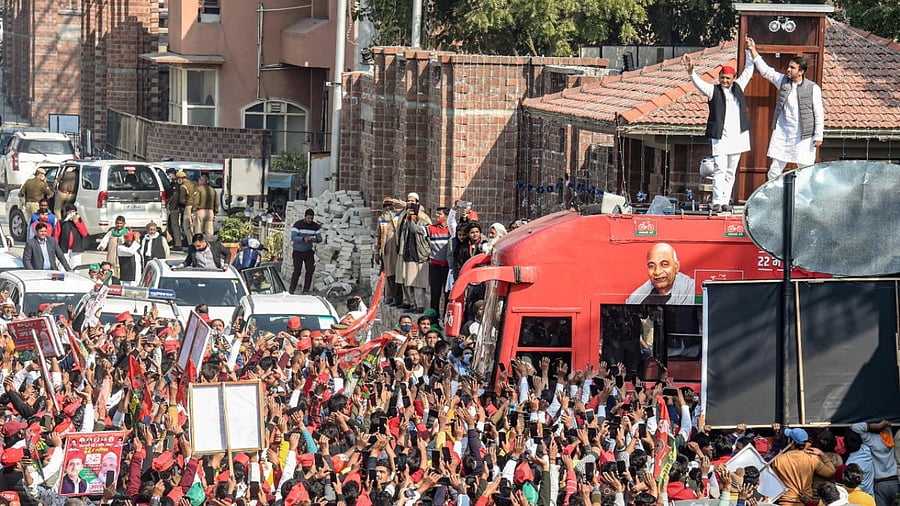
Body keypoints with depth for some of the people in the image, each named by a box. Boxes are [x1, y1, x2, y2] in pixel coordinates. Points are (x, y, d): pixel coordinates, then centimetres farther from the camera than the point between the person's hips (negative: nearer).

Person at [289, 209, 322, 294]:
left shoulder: (315, 226, 1)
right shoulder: (297, 225, -12)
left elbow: (320, 238, 0)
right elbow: (293, 237, -21)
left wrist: (316, 239, -26)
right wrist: (303, 239, -39)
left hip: (309, 252, 4)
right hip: (298, 251, -4)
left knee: (310, 270, -4)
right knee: (297, 271, -6)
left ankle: (306, 290, 3)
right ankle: (292, 290, 5)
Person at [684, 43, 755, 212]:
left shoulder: (738, 87, 13)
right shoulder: (713, 90, 2)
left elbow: (748, 71, 19)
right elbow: (699, 83, -12)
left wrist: (750, 52, 14)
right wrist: (691, 72, -29)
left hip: (737, 137, 5)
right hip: (720, 137, -5)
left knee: (731, 172, 8)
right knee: (720, 170, -12)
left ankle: (725, 200, 13)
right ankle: (717, 202, -14)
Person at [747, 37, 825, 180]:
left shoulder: (813, 88, -5)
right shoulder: (783, 81, 7)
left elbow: (819, 114, -4)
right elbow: (765, 70, 11)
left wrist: (818, 136, -7)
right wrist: (753, 51, 4)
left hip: (803, 136, -4)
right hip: (781, 134, 4)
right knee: (774, 170, 4)